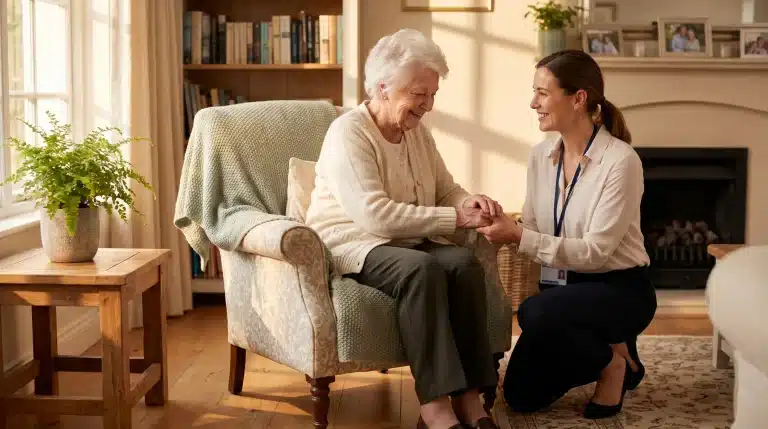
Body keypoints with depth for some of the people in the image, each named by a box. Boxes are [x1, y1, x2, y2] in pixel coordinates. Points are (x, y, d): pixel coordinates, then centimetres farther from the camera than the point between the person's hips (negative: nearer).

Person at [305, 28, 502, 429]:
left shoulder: (417, 131, 9)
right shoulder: (348, 133, -17)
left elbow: (446, 189, 15)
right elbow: (375, 216, -28)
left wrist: (469, 201, -11)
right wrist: (454, 218, -25)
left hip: (408, 242, 7)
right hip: (352, 245, -7)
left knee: (464, 261, -25)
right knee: (421, 268, -36)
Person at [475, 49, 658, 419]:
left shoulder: (620, 160, -20)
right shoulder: (540, 155, 1)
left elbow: (595, 251, -24)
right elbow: (532, 231, 4)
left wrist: (519, 236, -28)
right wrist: (502, 225, -17)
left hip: (618, 289, -7)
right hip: (562, 288, 7)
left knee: (534, 312, -36)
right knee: (521, 396, 2)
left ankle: (612, 360, -6)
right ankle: (598, 352, 27)